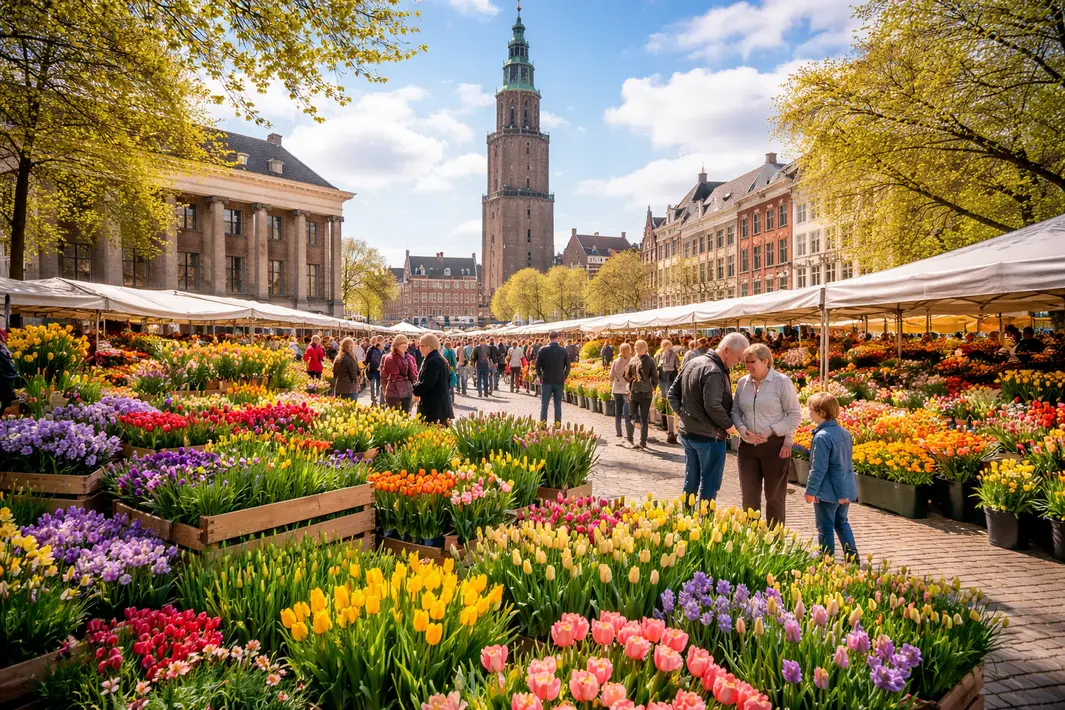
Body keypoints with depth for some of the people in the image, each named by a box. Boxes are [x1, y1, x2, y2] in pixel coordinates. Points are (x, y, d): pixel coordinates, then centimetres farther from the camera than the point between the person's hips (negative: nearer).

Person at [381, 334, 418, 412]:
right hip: (393, 393, -5)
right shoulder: (389, 358, -7)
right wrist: (385, 391, 0)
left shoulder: (410, 358, 6)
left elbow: (415, 374, 13)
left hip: (407, 392, 5)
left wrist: (414, 388, 8)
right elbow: (384, 376, -3)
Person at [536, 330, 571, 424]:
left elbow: (538, 364, -2)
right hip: (559, 381, 1)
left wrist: (539, 376, 11)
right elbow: (568, 365, 3)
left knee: (544, 404, 5)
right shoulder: (563, 350, -2)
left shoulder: (543, 350, -6)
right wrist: (564, 377, 14)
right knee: (558, 405, 7)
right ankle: (557, 424, 7)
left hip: (546, 381, -1)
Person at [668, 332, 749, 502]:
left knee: (690, 481, 17)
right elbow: (712, 407, -26)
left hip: (687, 432, 9)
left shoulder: (692, 363, 8)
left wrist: (684, 414, 10)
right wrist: (728, 426, -11)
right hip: (709, 437, -9)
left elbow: (673, 393, 13)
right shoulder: (714, 372, -20)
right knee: (709, 485, 3)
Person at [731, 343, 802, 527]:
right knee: (749, 494, 9)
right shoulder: (743, 382, 6)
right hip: (748, 445, 4)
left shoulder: (782, 381, -7)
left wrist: (770, 431, -16)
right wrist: (742, 429, -8)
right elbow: (735, 410, 11)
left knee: (775, 496, 7)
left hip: (775, 445, -4)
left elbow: (795, 415, -7)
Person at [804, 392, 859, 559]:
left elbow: (818, 469, -20)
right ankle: (852, 556, 25)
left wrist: (811, 490, -10)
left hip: (828, 492, -8)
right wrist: (843, 491, 21)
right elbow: (846, 461, 13)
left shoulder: (822, 437, -21)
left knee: (825, 528, 5)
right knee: (842, 523, 22)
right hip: (845, 490, 8)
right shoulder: (845, 432, 4)